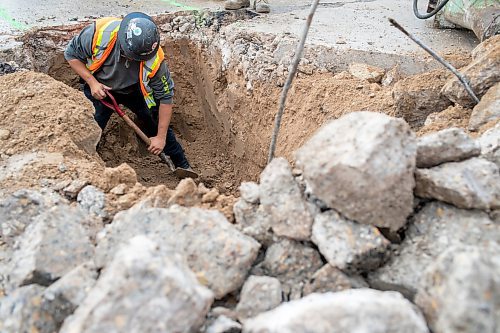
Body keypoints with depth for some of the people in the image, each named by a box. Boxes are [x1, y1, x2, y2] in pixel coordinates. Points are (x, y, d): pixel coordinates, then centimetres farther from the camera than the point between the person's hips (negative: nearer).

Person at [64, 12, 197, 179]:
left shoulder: (154, 60, -35)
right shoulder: (98, 33, -35)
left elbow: (165, 97, -24)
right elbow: (71, 54, -16)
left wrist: (161, 137, -21)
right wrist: (92, 82, -29)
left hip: (134, 90, 0)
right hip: (99, 88, 0)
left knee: (159, 123, 0)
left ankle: (182, 165, 17)